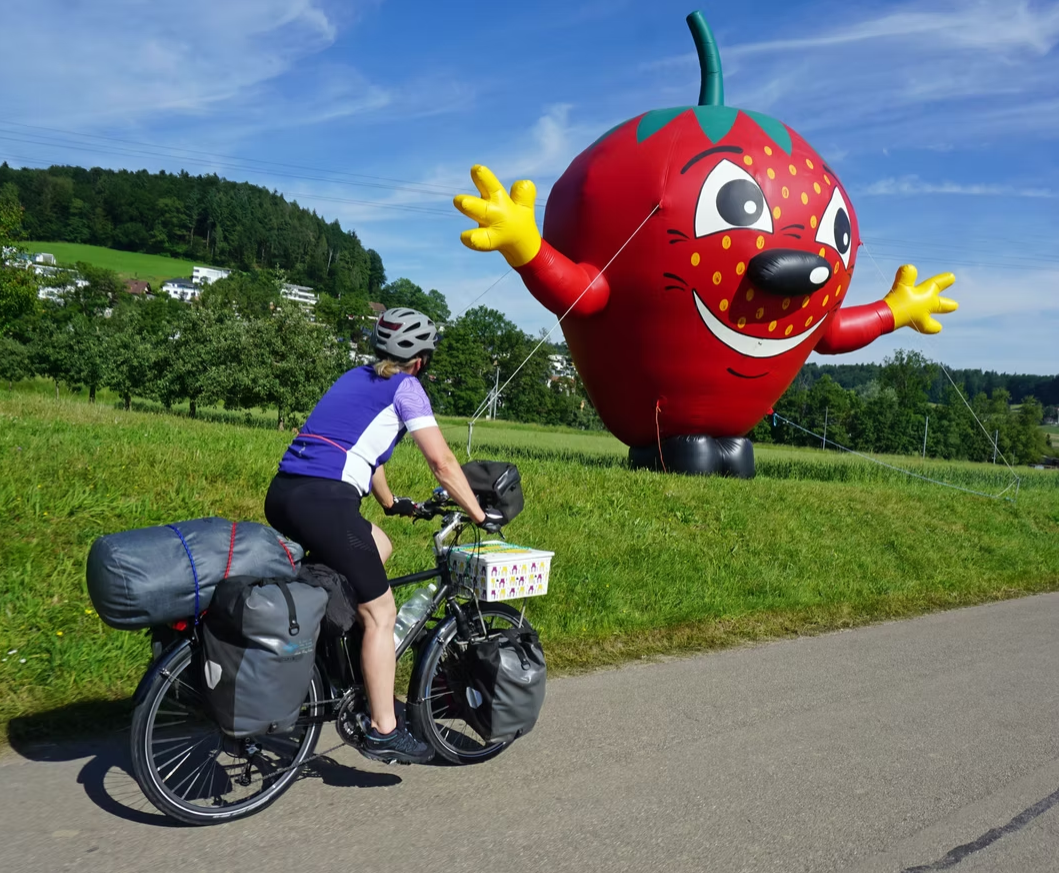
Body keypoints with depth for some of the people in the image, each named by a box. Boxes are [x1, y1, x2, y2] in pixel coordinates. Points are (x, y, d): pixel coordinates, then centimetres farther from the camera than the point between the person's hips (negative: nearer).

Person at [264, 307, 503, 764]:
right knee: (380, 614, 4)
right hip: (324, 500, -8)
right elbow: (442, 462, -1)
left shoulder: (356, 378, 25)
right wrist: (481, 515, 9)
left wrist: (391, 502, 47)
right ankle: (383, 733, 9)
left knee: (379, 547, 27)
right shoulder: (405, 388, 3)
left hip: (281, 495, 8)